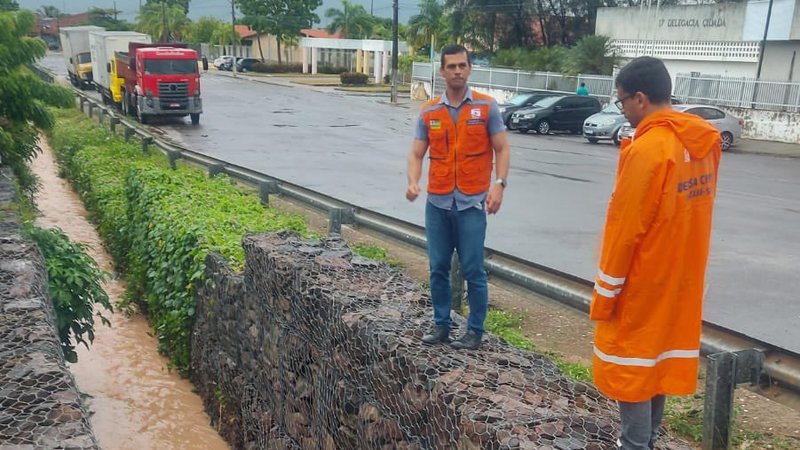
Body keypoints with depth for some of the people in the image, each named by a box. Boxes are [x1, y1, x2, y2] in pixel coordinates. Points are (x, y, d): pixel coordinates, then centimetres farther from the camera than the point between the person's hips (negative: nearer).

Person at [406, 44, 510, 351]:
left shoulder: (486, 107, 0)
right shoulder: (428, 112, 7)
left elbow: (502, 149, 1)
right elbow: (416, 154, 6)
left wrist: (499, 184, -14)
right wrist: (413, 182, -14)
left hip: (472, 204, -3)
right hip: (437, 204, 3)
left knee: (473, 270, 0)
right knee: (438, 268, 10)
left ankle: (475, 330, 15)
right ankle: (441, 324, 24)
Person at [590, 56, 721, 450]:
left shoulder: (647, 149, -23)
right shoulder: (704, 141, 3)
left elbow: (624, 229, -20)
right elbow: (691, 213, 11)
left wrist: (604, 294, -12)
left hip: (642, 282, -8)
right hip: (680, 277, 8)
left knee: (630, 364, 5)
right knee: (660, 357, 18)